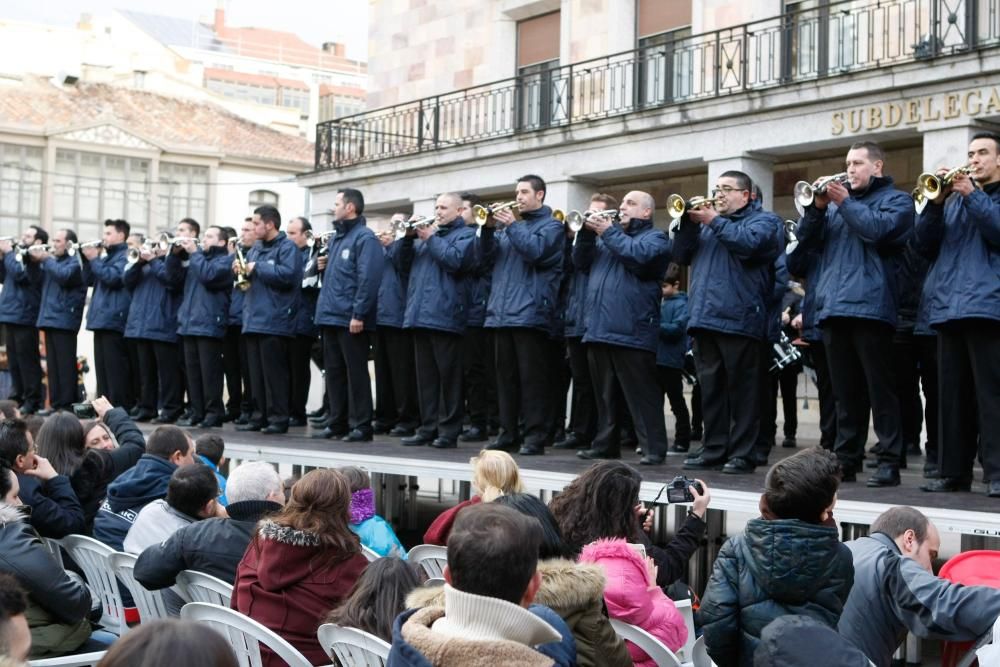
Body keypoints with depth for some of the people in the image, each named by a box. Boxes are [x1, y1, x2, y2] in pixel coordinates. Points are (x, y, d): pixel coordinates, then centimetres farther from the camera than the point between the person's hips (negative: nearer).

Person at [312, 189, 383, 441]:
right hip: (330, 316, 9)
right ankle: (337, 422, 18)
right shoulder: (335, 238, 19)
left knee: (356, 372, -4)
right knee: (334, 371, 12)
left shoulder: (365, 238, -10)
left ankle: (360, 425, -1)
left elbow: (368, 278, -19)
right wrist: (324, 266, 7)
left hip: (351, 318, -9)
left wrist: (358, 314, -23)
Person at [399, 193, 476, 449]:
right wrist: (409, 237, 4)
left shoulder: (466, 234, 2)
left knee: (448, 375, -4)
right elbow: (406, 260, 20)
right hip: (420, 314, 7)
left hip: (445, 315, -7)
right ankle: (428, 427, 12)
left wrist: (430, 238, -9)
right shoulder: (429, 230, 23)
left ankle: (449, 430, -2)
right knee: (425, 375, 8)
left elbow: (455, 260, -15)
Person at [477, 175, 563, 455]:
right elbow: (484, 259, 15)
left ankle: (535, 435, -5)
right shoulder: (508, 224, 22)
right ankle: (508, 433, 13)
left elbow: (535, 251, -15)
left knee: (531, 376, -7)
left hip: (530, 313, -7)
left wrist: (511, 225, -13)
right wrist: (488, 228, 1)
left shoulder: (551, 226, 3)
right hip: (501, 313, 7)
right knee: (505, 376, 8)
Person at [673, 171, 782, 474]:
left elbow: (748, 244, -17)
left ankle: (742, 453, -2)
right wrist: (689, 221, 3)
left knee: (741, 389, -4)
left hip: (738, 318, -7)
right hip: (704, 318, 7)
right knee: (710, 388, 8)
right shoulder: (708, 221, 23)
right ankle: (713, 449, 13)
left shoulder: (763, 219, 4)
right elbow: (681, 256, 17)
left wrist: (714, 221, -10)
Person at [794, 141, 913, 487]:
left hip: (870, 306, -6)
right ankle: (846, 459, 12)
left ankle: (889, 462, -7)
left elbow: (878, 229, -13)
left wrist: (844, 202, -6)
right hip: (833, 307, 6)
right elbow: (805, 240, 15)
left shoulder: (895, 199, 7)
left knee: (880, 389, -7)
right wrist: (817, 207, 1)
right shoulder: (837, 199, 23)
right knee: (844, 391, 8)